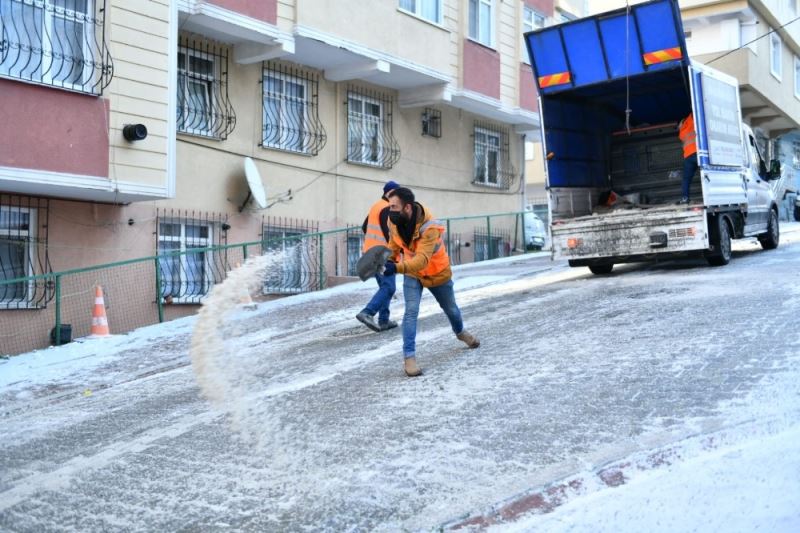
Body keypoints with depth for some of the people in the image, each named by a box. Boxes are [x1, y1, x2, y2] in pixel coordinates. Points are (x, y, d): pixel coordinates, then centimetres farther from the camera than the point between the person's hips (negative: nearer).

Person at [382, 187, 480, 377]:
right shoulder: (394, 220, -22)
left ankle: (460, 332, 53)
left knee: (450, 309, 21)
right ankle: (409, 357, -14)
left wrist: (397, 268, -64)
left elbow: (422, 259, -50)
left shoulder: (430, 227, -40)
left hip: (438, 273, -2)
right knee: (411, 311, -17)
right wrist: (389, 261, 4)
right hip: (412, 274, 2)